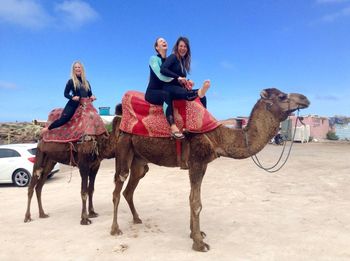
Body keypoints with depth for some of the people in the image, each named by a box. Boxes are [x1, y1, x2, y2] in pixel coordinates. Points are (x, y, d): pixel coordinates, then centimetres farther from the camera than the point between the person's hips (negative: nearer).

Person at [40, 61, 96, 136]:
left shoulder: (86, 82, 15)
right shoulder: (71, 81, 1)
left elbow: (90, 94, 19)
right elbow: (66, 94, 0)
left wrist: (92, 97, -3)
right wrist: (72, 97, -18)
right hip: (73, 105, -5)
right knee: (63, 119, -18)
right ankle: (47, 129, -1)